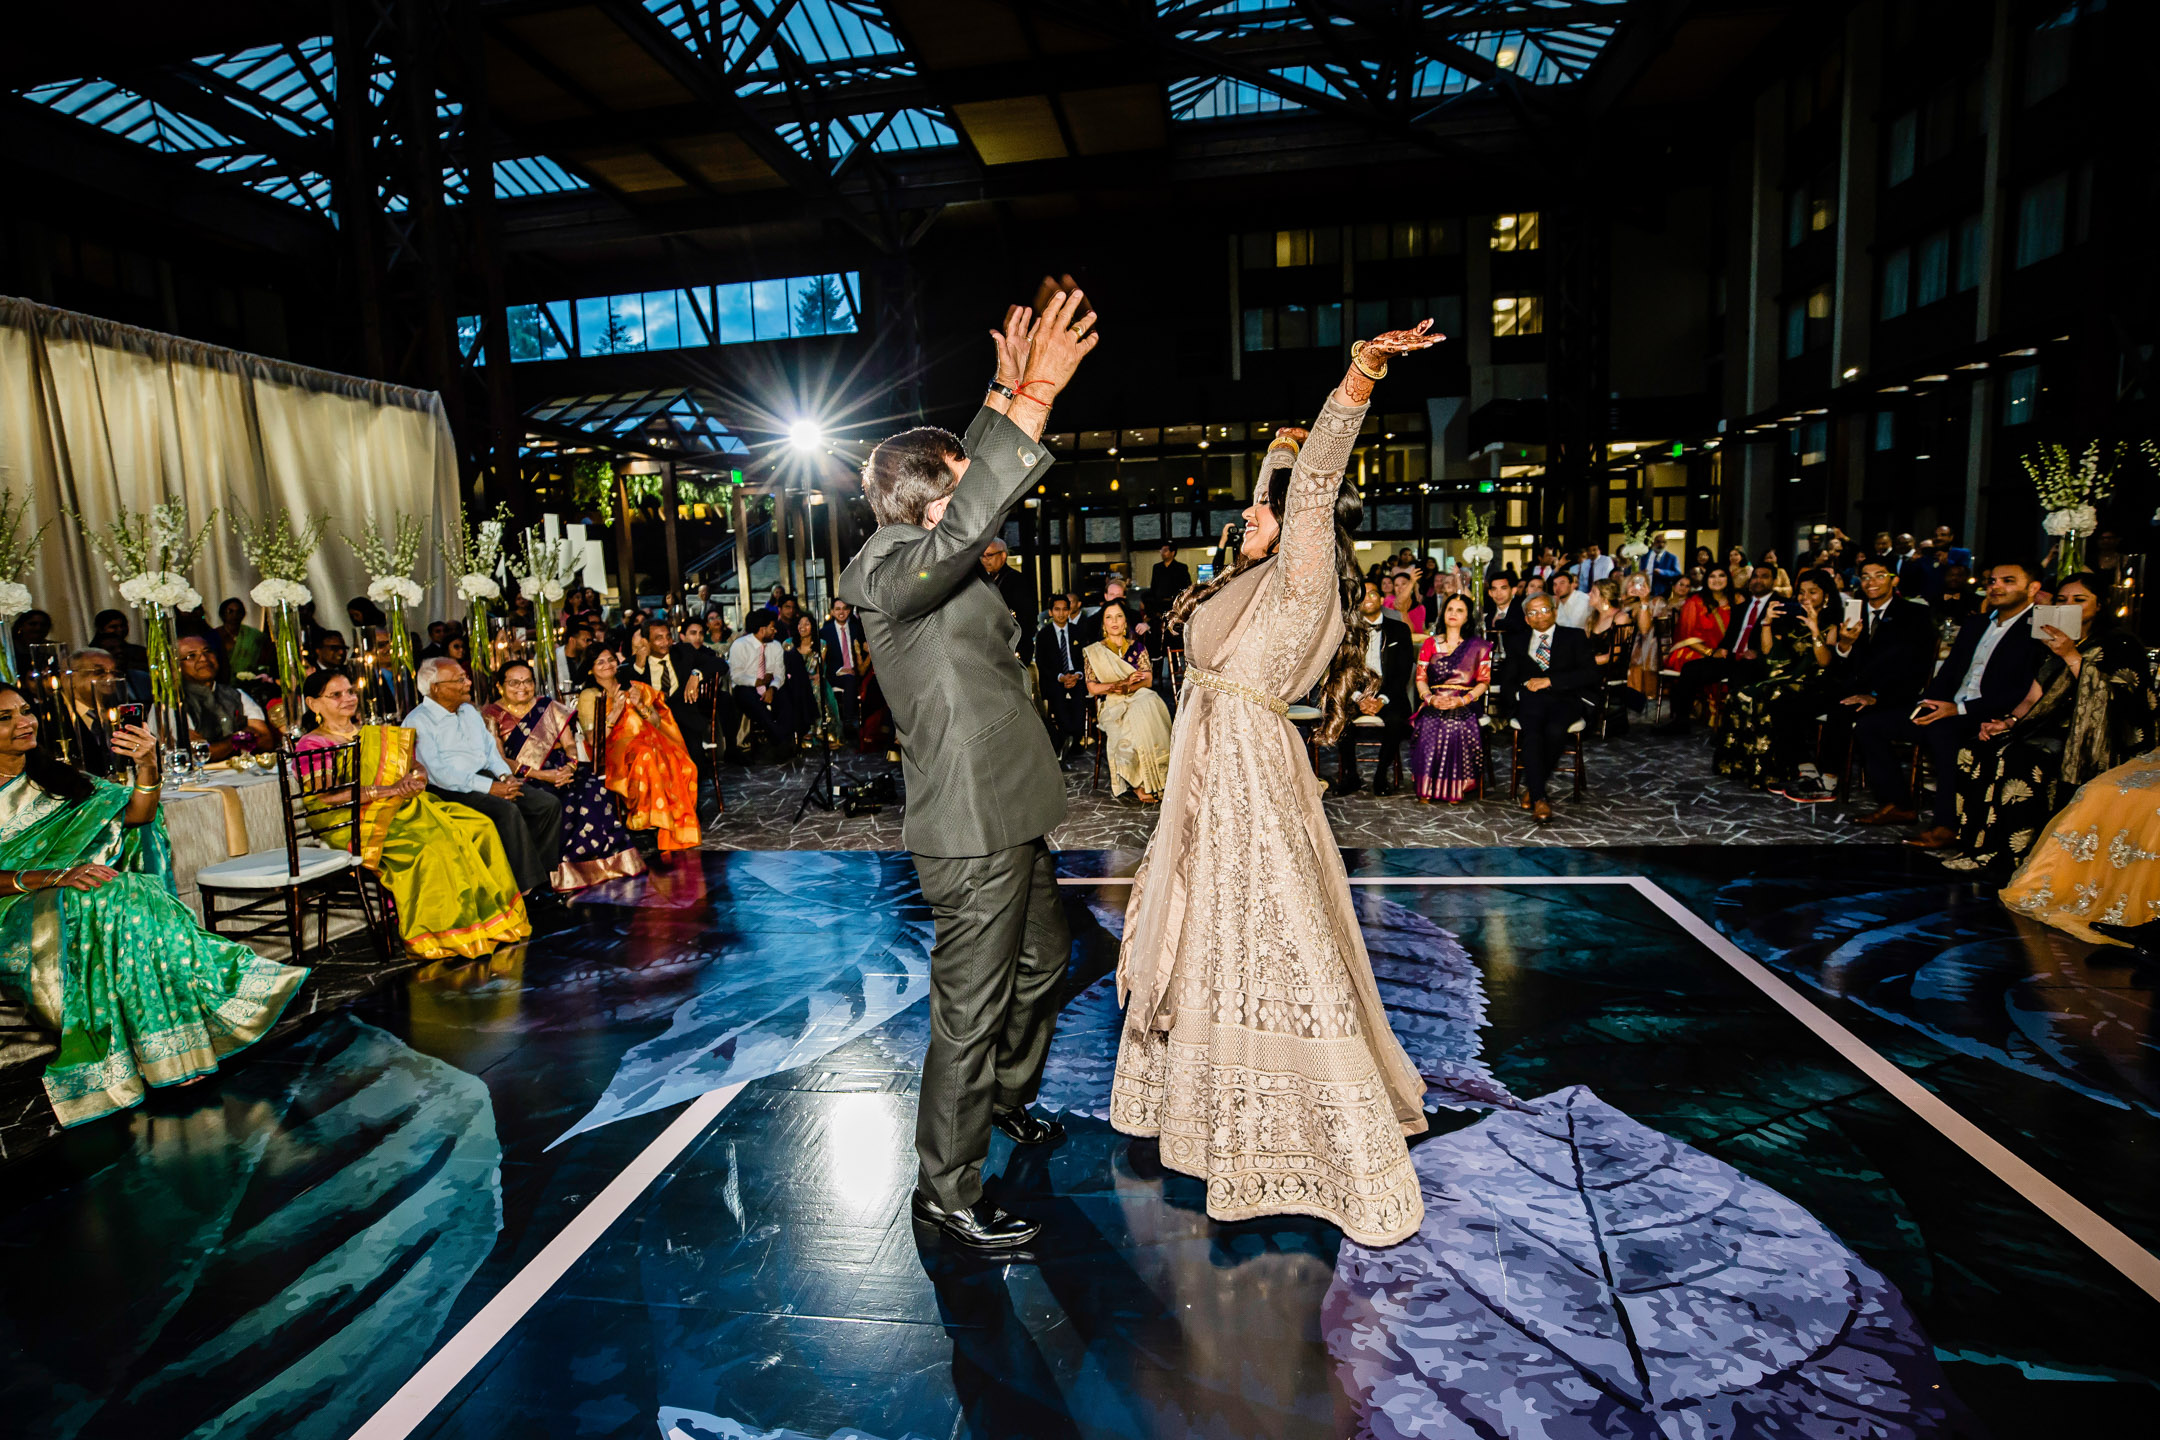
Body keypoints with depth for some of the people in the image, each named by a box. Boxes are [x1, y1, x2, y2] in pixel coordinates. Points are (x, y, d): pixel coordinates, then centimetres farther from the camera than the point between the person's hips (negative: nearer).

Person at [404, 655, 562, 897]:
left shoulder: (469, 711, 18)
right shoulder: (418, 722, -7)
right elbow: (439, 772, -16)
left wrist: (505, 775, -2)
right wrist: (489, 787, -21)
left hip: (487, 777, 8)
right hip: (451, 790, -8)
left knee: (550, 804, -11)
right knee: (507, 811, -33)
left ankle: (540, 872, -4)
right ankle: (527, 885, -25)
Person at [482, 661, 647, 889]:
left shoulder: (548, 707, 15)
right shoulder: (492, 716, 4)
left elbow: (570, 744, 9)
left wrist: (571, 765, -15)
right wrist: (541, 775, -18)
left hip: (559, 771, 3)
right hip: (522, 781, -3)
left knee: (594, 792, -27)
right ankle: (560, 870, -25)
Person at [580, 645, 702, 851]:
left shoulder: (634, 688, 18)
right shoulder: (589, 697, 7)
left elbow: (658, 723, 12)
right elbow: (595, 740, -4)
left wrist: (640, 706, -6)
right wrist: (615, 711, -14)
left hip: (649, 740, 3)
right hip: (616, 749, -3)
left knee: (676, 761, -31)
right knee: (645, 757, -38)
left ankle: (679, 826, -28)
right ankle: (652, 820, -30)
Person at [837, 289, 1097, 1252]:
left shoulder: (927, 553, 10)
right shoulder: (891, 572, -18)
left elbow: (971, 495, 26)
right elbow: (971, 520, -36)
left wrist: (1008, 391, 20)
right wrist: (1035, 397, -34)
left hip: (1008, 818, 10)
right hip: (971, 833, -10)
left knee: (1043, 964, 26)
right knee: (969, 1015, 2)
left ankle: (1009, 1096, 50)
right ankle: (946, 1193, 20)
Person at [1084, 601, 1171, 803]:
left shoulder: (1137, 647, 15)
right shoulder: (1093, 651, 10)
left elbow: (1148, 680, 4)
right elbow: (1092, 687, 1)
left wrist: (1128, 687, -17)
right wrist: (1123, 683, -12)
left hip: (1140, 698, 2)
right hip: (1110, 705, -2)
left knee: (1149, 708, -35)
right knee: (1135, 721, -35)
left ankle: (1151, 781, -32)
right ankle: (1138, 782, -26)